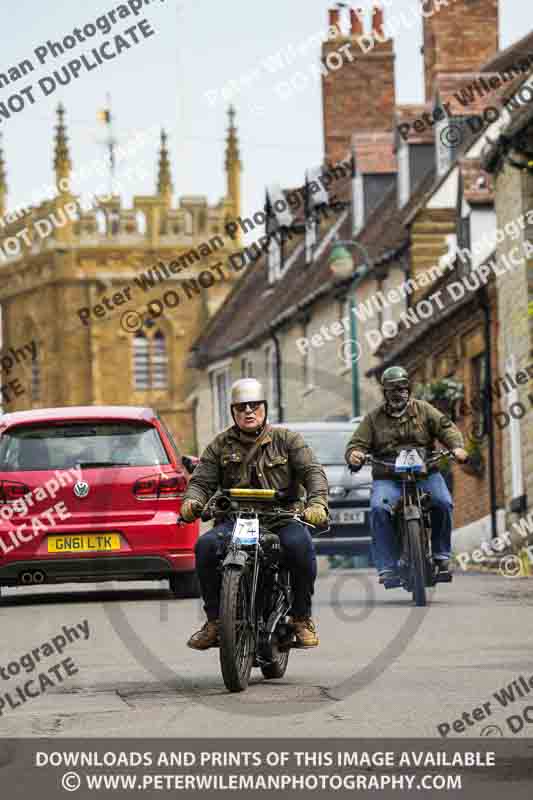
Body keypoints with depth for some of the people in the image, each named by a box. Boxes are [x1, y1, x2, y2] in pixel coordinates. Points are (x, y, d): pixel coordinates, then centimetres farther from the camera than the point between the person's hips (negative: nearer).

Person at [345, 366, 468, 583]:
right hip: (387, 479, 0)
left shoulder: (423, 410, 14)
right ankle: (386, 567, -28)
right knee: (378, 508, -29)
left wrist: (456, 446, -17)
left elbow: (445, 427, 4)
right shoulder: (373, 418, 14)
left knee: (443, 503, -27)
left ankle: (441, 555, -8)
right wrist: (354, 454, -18)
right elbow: (358, 442, 7)